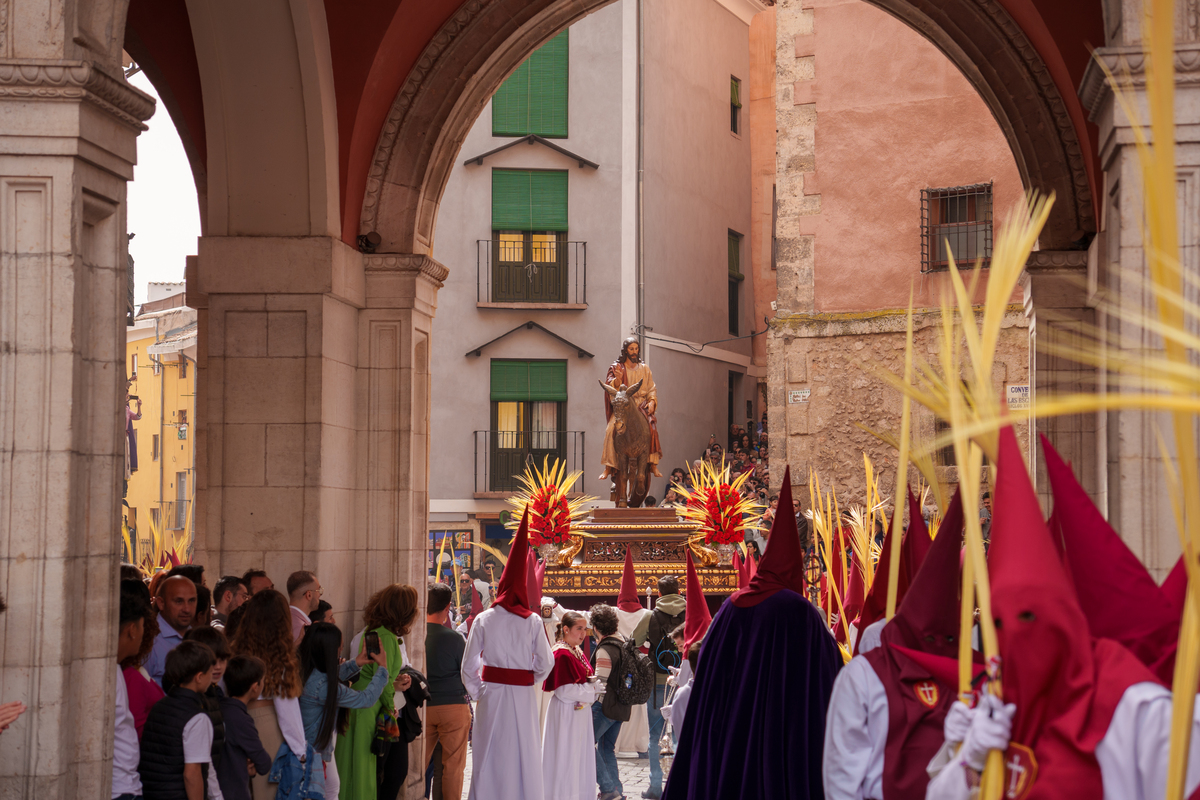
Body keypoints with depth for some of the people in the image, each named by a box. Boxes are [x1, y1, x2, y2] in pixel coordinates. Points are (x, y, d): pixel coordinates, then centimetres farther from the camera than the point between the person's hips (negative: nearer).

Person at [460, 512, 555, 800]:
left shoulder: (483, 620, -3)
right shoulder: (532, 621, -5)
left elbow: (468, 665, -4)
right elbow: (546, 663, -5)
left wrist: (477, 693, 9)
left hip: (492, 693, 0)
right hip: (523, 696, 0)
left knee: (490, 757, 7)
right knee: (524, 755, 8)